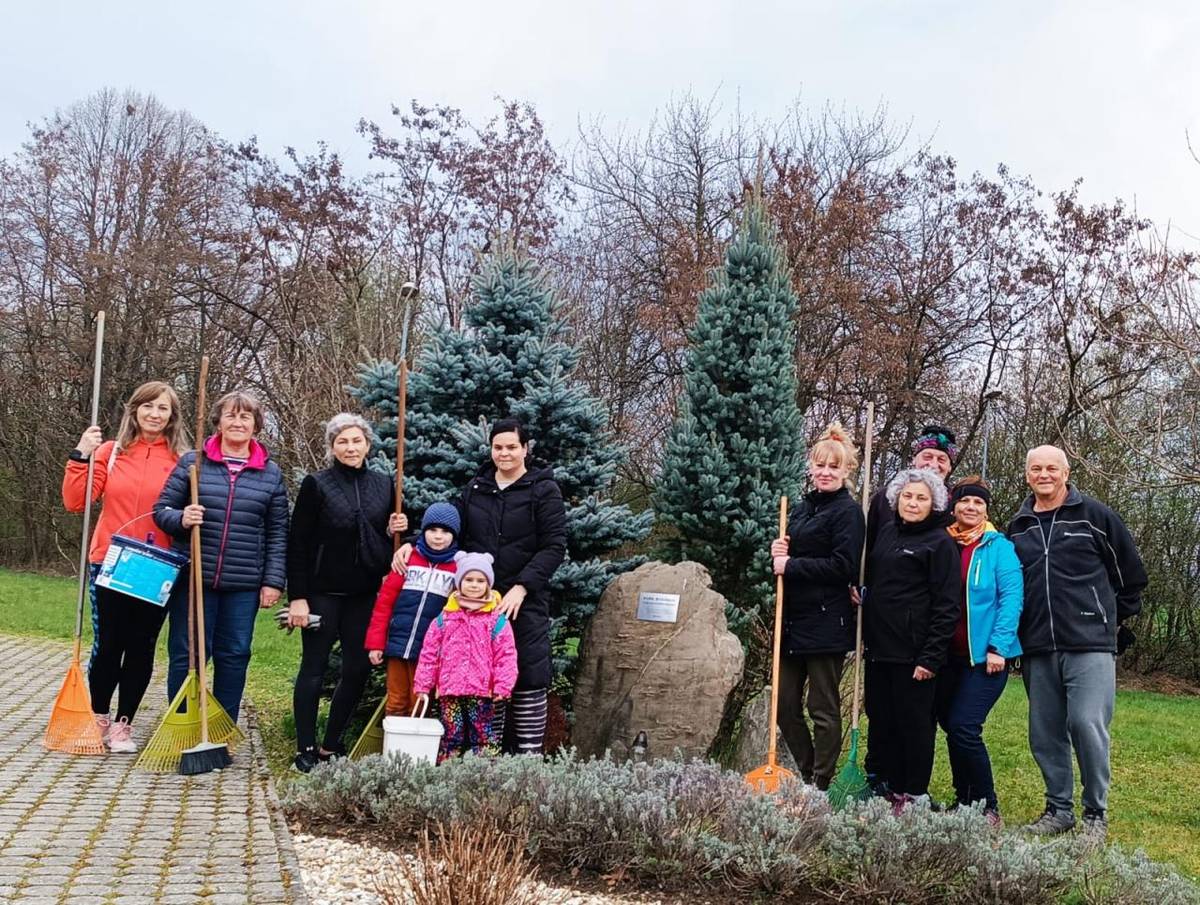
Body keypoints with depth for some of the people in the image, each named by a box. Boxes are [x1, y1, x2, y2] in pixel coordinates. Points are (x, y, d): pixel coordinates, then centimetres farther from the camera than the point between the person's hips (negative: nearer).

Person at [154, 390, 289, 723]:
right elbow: (161, 509, 4)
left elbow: (277, 534, 7)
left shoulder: (271, 474, 7)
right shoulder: (192, 462, 2)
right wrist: (181, 519, -18)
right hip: (194, 579, -1)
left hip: (243, 585, 2)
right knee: (186, 655, 3)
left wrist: (273, 581, 0)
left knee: (234, 657, 8)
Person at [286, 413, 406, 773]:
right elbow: (297, 544, -7)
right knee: (314, 668, 1)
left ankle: (331, 745, 19)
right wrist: (297, 597, -12)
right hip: (323, 592, -4)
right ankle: (306, 749, 10)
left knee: (358, 669, 6)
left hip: (365, 594, 5)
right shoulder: (316, 485, -5)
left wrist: (394, 530, -4)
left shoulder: (384, 485, 9)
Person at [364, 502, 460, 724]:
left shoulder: (459, 568, 0)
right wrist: (375, 643, -2)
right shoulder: (408, 560, 2)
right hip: (397, 645, 1)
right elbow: (384, 602, 2)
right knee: (395, 703, 10)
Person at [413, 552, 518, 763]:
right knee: (451, 735, 8)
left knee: (485, 737, 2)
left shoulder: (497, 620, 0)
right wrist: (423, 684, 5)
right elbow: (430, 652, 8)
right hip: (450, 690, 2)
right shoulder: (445, 618, 6)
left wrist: (502, 686, -10)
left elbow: (506, 655, -2)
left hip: (483, 691, -2)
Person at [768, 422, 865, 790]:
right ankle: (806, 774, 25)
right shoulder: (802, 508, 16)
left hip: (826, 623, -8)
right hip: (793, 619, 8)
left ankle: (821, 784, 12)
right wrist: (780, 553, 2)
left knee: (823, 710, 2)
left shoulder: (847, 511, -7)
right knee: (785, 706, 10)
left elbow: (843, 567, -16)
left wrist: (791, 565, -13)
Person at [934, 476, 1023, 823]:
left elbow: (1012, 597, -10)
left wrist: (998, 646, -16)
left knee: (963, 728, -12)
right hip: (948, 654, 5)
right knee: (950, 726, 10)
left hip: (985, 655, -5)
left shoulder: (999, 547, -4)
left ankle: (987, 808, 2)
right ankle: (964, 802, 25)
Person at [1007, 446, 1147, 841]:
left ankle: (1096, 814, 5)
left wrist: (1117, 619, 11)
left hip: (1090, 644, -4)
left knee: (1087, 726, -10)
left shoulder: (1094, 515, -1)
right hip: (1038, 649, 5)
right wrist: (1015, 638, 16)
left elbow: (1131, 573, 6)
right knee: (1045, 734, 8)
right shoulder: (1018, 527, 12)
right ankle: (1058, 809, 22)